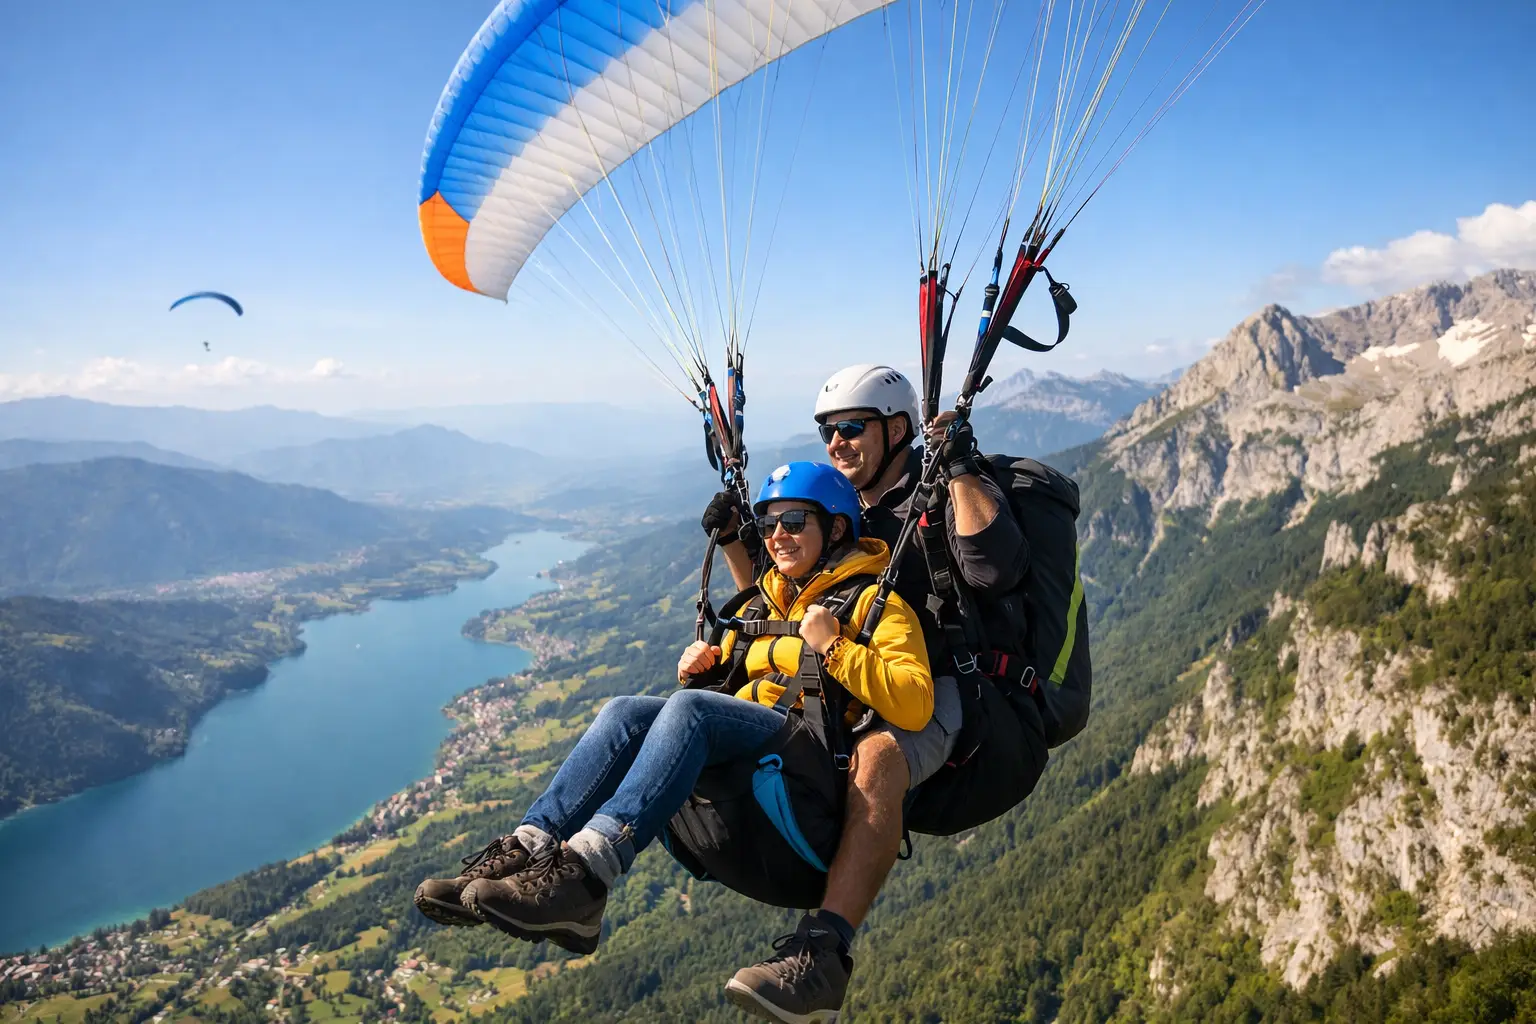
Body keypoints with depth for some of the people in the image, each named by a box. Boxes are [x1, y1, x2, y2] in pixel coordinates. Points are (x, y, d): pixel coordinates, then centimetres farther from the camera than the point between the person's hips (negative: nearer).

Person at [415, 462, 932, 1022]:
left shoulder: (873, 601, 3)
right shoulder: (762, 600, 25)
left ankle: (583, 871, -44)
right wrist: (707, 665, 10)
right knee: (625, 711, -19)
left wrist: (833, 648, -16)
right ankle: (525, 853, -31)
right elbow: (731, 685, 31)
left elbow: (915, 708, -11)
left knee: (690, 708, -32)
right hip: (746, 743, 7)